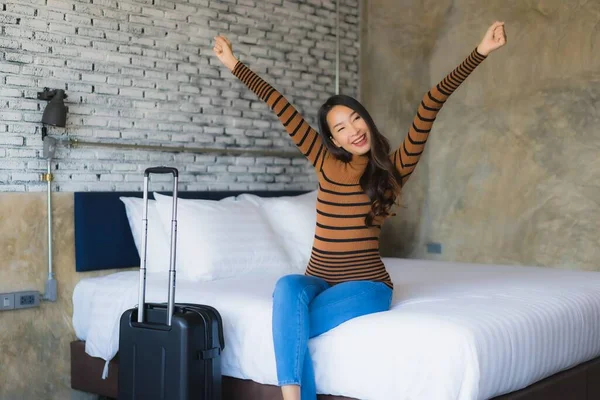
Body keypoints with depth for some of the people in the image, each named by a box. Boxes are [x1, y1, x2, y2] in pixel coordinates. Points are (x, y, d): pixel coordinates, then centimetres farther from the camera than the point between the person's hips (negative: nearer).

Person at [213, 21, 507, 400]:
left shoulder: (393, 170, -1)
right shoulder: (327, 165, 7)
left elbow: (430, 106, -8)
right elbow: (283, 109, 8)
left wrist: (480, 53, -9)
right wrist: (236, 65, 15)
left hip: (366, 284, -3)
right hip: (318, 279, 3)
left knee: (288, 324, -28)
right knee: (288, 286, -32)